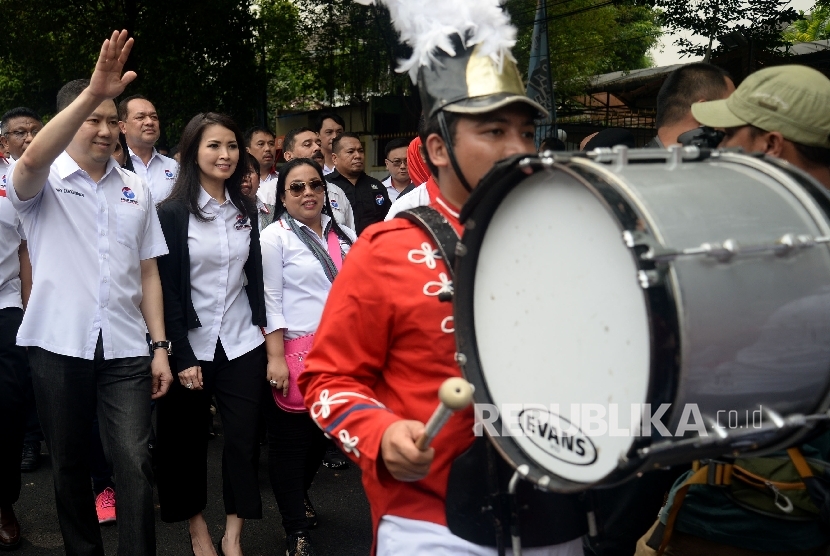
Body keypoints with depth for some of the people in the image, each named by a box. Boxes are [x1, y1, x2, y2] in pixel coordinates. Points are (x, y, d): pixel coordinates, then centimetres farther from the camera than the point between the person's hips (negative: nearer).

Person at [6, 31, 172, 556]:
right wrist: (92, 94, -37)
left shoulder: (137, 189, 10)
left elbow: (148, 274, 10)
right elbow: (32, 161, -26)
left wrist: (160, 346, 3)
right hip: (59, 346, -1)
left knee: (137, 464, -5)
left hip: (126, 349, 2)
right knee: (70, 464, 12)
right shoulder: (45, 182, 1)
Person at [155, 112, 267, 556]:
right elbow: (167, 289, -11)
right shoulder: (172, 212, -8)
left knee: (244, 438, 1)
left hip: (242, 344, 3)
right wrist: (181, 356, -14)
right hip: (193, 346, -3)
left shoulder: (246, 209, 7)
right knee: (187, 439, 10)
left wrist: (262, 326, 8)